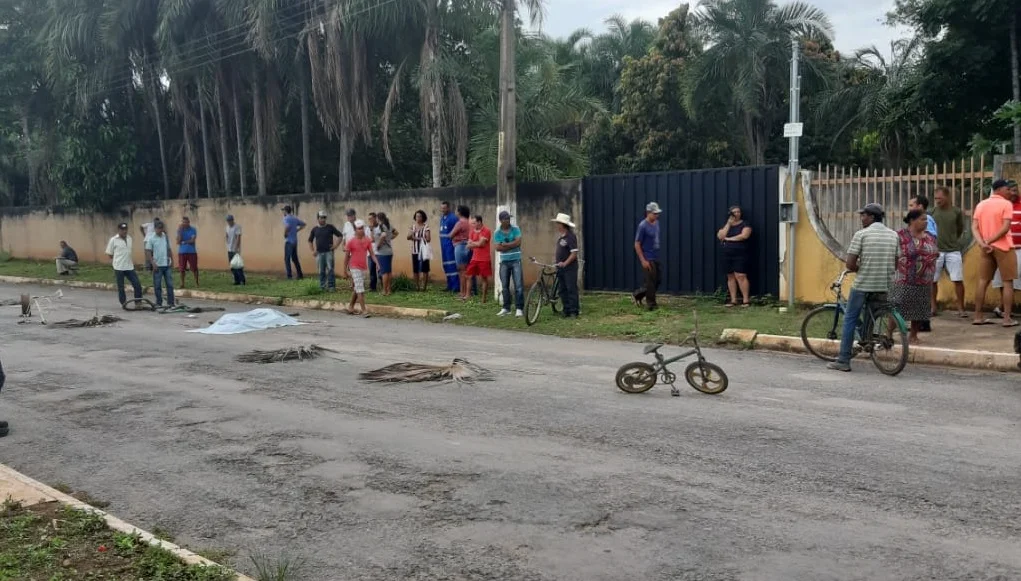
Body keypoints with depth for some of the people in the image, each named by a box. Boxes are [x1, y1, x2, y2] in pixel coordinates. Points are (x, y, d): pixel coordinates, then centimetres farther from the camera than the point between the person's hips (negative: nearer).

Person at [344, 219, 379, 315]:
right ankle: (364, 311, -11)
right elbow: (347, 256, -2)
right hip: (355, 268, -5)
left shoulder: (367, 240, 3)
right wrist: (345, 270, 1)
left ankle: (350, 307, 31)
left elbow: (371, 253, 1)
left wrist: (376, 263, -16)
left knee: (356, 289, 17)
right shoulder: (351, 242, -8)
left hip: (364, 268, 5)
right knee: (360, 290, -11)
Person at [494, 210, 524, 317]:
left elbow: (518, 242, -13)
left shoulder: (515, 229, -2)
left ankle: (519, 308, -5)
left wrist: (505, 245, -10)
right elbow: (498, 248, -8)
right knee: (505, 286, 7)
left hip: (516, 260, -2)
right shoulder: (497, 233, 1)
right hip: (504, 261, 2)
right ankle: (506, 308, 16)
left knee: (519, 285, -8)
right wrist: (512, 245, -12)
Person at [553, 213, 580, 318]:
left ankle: (574, 311, -1)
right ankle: (566, 310, 16)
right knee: (562, 290, 10)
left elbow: (574, 253, -19)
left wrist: (565, 263, -25)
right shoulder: (560, 235, 11)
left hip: (570, 267, -9)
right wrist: (555, 255, 10)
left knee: (571, 289, -5)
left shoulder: (570, 236, -15)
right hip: (560, 267, 9)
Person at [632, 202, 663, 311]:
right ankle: (651, 305, 10)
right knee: (651, 282, -2)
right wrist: (643, 260, -18)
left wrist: (657, 254, 19)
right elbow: (637, 245, -15)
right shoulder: (643, 226, -17)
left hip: (656, 258, 8)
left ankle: (637, 295, 25)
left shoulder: (656, 223, 6)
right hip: (648, 259, -8)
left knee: (658, 280, 12)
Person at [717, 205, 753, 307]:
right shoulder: (726, 225, 15)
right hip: (728, 255, 5)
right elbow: (720, 236, -2)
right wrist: (729, 223, -6)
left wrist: (728, 238, -7)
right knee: (730, 277, 3)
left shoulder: (744, 224, 3)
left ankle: (746, 300, -11)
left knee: (740, 276, -14)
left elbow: (744, 235, -15)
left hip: (741, 254, -5)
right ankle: (733, 300, 7)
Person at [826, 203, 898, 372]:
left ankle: (843, 361, 5)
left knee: (850, 320, 5)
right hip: (885, 287, 4)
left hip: (863, 285, -4)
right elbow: (896, 264, 11)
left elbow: (849, 264, -11)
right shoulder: (894, 235, 8)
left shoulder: (861, 234, -7)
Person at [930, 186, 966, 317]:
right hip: (936, 251, 1)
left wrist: (952, 241, 11)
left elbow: (960, 230, 11)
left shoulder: (957, 212, 0)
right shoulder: (933, 211, 1)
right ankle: (934, 306, 20)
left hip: (953, 251, -1)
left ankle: (961, 309, 6)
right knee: (932, 280, 5)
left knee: (958, 280, -3)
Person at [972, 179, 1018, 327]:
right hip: (1003, 247, -6)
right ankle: (1007, 318, -3)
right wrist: (989, 241, -13)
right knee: (1008, 282, 0)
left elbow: (974, 227, 1)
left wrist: (982, 243, -11)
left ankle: (978, 316, 10)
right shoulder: (1006, 204, -8)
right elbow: (1005, 228, -18)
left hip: (986, 249, 6)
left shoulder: (980, 205, 10)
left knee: (983, 281, 10)